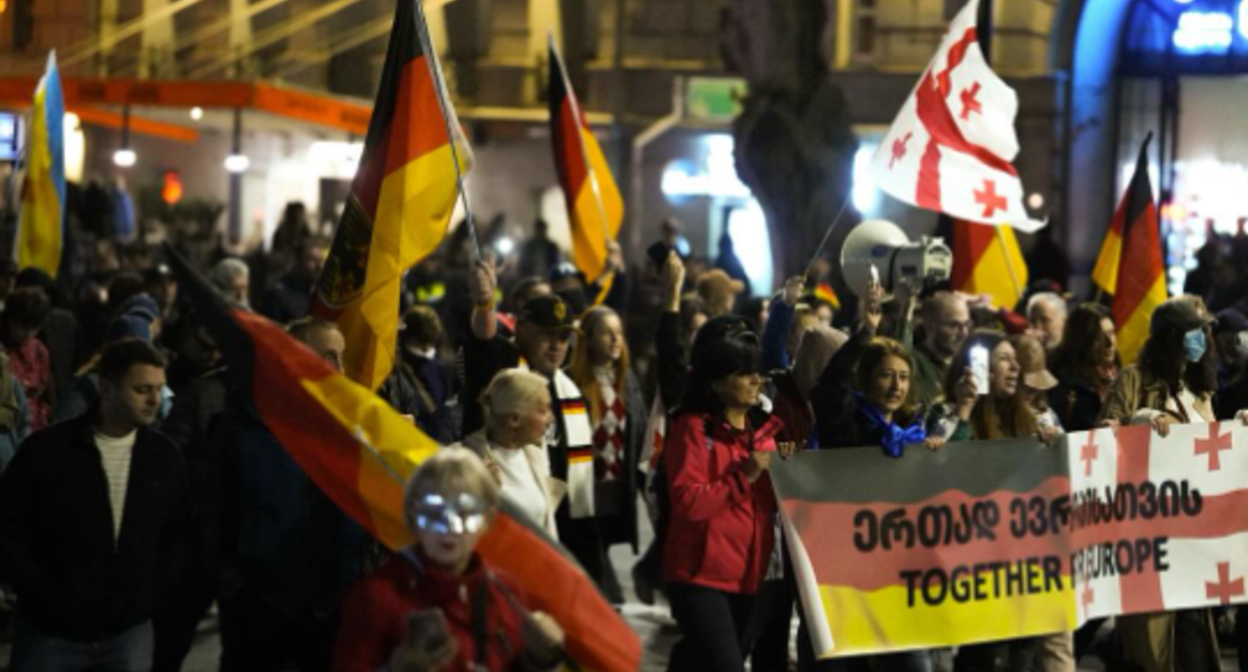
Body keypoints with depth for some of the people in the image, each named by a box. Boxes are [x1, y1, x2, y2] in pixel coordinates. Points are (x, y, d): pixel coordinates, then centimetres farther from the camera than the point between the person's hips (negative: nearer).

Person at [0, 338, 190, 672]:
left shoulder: (165, 456, 4)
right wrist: (43, 596, -9)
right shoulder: (46, 449, -6)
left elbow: (178, 534, 14)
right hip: (50, 632, -2)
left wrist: (153, 590, 1)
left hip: (129, 632, 2)